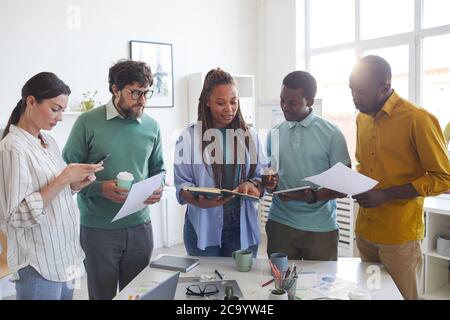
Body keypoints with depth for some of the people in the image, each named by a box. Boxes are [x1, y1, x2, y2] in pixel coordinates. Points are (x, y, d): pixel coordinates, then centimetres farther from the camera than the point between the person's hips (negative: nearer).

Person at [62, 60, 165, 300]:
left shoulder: (151, 126, 4)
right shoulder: (88, 123, -9)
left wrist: (157, 189, -8)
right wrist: (100, 188, -22)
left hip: (140, 226, 4)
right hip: (98, 228, -3)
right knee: (102, 294, 13)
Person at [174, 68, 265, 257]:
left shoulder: (249, 135, 4)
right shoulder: (190, 136, -5)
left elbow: (260, 178, 7)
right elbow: (182, 184, -5)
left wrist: (251, 186, -16)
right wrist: (201, 200, -25)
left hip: (241, 226, 2)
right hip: (203, 227, -2)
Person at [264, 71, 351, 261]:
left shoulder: (331, 134, -5)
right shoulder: (274, 134, 5)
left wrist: (313, 196, -21)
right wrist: (269, 183, -7)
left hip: (321, 228, -2)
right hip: (280, 223, 3)